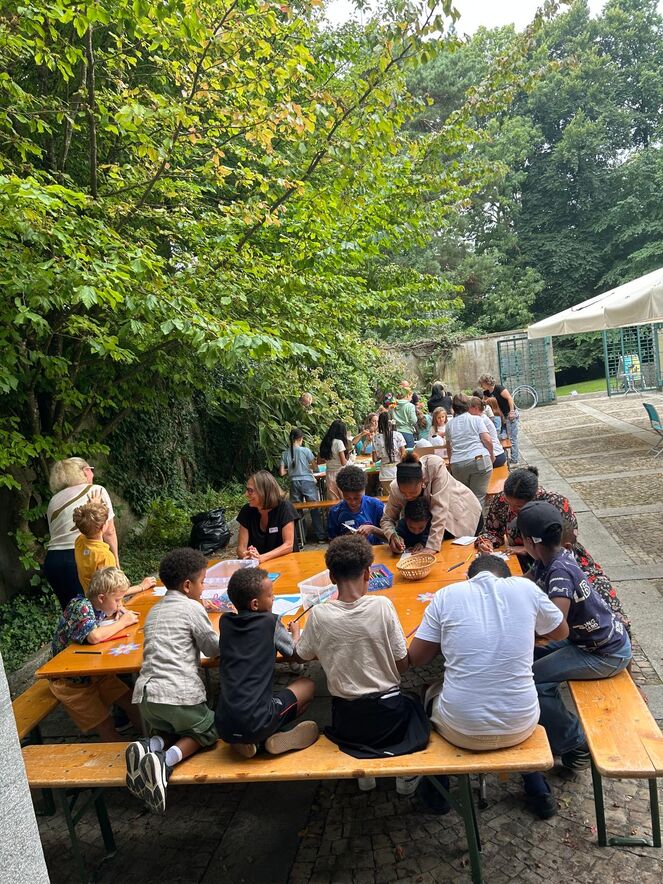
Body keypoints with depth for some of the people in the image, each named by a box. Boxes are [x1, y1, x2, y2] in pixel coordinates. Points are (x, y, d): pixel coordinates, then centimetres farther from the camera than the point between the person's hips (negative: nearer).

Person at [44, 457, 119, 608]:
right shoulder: (97, 491, 5)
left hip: (52, 561, 5)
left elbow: (55, 534, 12)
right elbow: (109, 532, 1)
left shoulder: (54, 501, 19)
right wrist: (116, 562, 7)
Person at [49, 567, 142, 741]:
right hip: (69, 680, -7)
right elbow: (94, 636, -42)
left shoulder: (99, 606, -5)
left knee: (132, 705, 2)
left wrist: (120, 614, -13)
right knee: (106, 726, -8)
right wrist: (122, 622, -27)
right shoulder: (80, 606, -27)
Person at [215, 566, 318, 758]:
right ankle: (275, 738, 1)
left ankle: (243, 741, 12)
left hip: (223, 726, 4)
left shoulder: (225, 622, 7)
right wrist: (295, 631, 33)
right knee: (307, 685, 17)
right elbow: (293, 654, 13)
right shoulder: (270, 622, -3)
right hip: (255, 723, -4)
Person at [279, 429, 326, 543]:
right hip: (307, 481, -3)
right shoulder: (305, 450, -8)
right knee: (315, 509, 4)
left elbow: (282, 472, 0)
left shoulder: (285, 453, 1)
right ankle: (320, 536, 7)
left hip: (294, 483, 3)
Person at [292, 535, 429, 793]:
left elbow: (300, 657, 2)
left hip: (347, 722, 1)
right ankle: (407, 775, 22)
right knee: (414, 705, 34)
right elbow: (402, 665, -11)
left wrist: (296, 635, 23)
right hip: (389, 715, -1)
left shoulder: (318, 615, -16)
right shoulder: (382, 606, -18)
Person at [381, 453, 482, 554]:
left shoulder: (436, 466, -37)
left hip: (464, 514, -2)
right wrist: (392, 535, -34)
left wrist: (431, 547, -40)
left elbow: (440, 507, -38)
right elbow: (387, 519, -11)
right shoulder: (395, 488, -25)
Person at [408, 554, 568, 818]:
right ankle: (539, 793, 42)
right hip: (520, 728, 2)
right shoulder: (525, 587, -3)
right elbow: (562, 632, 15)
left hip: (462, 731, -1)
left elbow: (416, 658, 0)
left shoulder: (446, 595, -5)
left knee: (432, 693, 33)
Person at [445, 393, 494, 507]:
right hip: (479, 460, -2)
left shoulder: (449, 424, 18)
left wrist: (451, 461, 41)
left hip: (457, 464, 3)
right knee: (478, 498, -1)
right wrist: (491, 455, 15)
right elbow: (487, 439, -1)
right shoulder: (476, 419, 10)